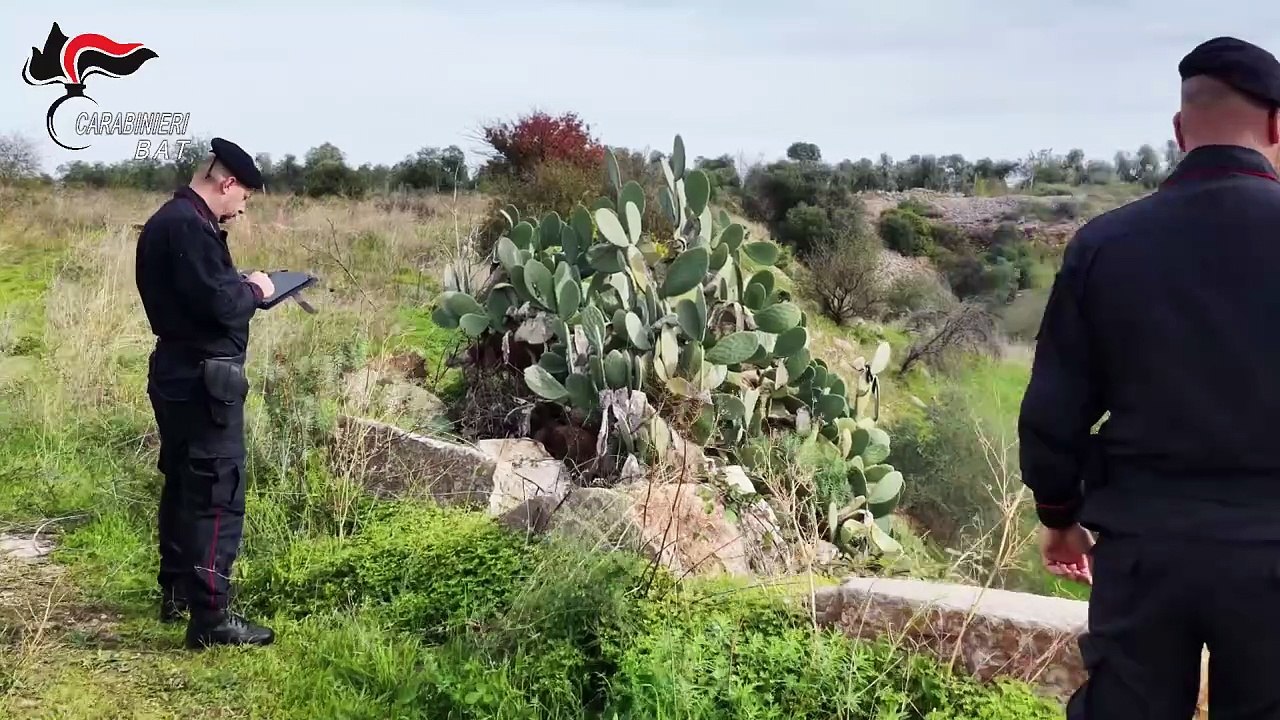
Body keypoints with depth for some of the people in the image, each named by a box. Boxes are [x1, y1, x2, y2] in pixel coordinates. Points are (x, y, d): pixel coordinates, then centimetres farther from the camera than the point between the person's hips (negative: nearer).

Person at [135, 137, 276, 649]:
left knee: (183, 484, 19)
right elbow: (217, 304, -26)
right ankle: (209, 618, -6)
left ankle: (176, 591, 31)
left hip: (178, 373, 11)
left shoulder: (167, 221, 14)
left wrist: (241, 287, 6)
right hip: (204, 379, -11)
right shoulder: (190, 226, -19)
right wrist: (253, 290, -8)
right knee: (218, 494, -8)